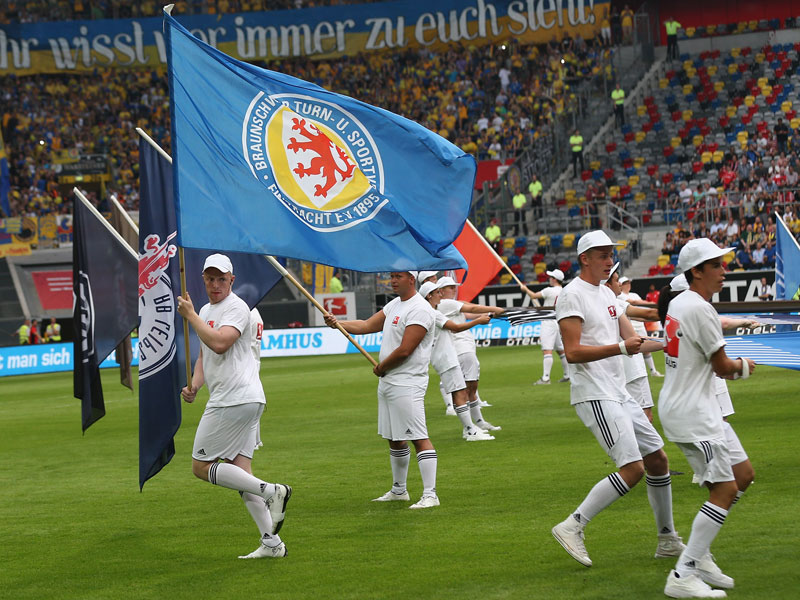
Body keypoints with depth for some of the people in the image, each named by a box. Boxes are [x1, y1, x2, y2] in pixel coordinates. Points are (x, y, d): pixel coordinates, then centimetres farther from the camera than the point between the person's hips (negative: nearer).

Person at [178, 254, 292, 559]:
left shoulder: (236, 308, -9)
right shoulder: (206, 311, 20)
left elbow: (219, 343, -26)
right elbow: (204, 355, 27)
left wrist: (190, 315, -16)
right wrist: (194, 385, 9)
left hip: (234, 400, -10)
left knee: (201, 466, -7)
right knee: (239, 472, 6)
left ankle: (272, 492, -11)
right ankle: (271, 543, 3)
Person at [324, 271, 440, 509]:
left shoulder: (419, 310, -15)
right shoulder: (394, 305, 16)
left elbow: (404, 350, -20)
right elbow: (368, 326, 17)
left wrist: (381, 368, -6)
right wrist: (337, 323, 3)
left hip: (407, 384, -10)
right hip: (386, 382, 10)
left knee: (419, 438, -14)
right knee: (394, 438, 17)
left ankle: (430, 495, -18)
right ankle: (399, 490, 29)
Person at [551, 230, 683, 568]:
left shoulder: (607, 294, 17)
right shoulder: (573, 296, -11)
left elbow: (633, 343, 21)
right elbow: (573, 352, -20)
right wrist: (621, 348, -26)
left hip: (618, 394, 9)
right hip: (594, 397, -9)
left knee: (657, 460, 12)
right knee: (632, 469, -17)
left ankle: (667, 540, 22)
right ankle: (572, 527, -13)